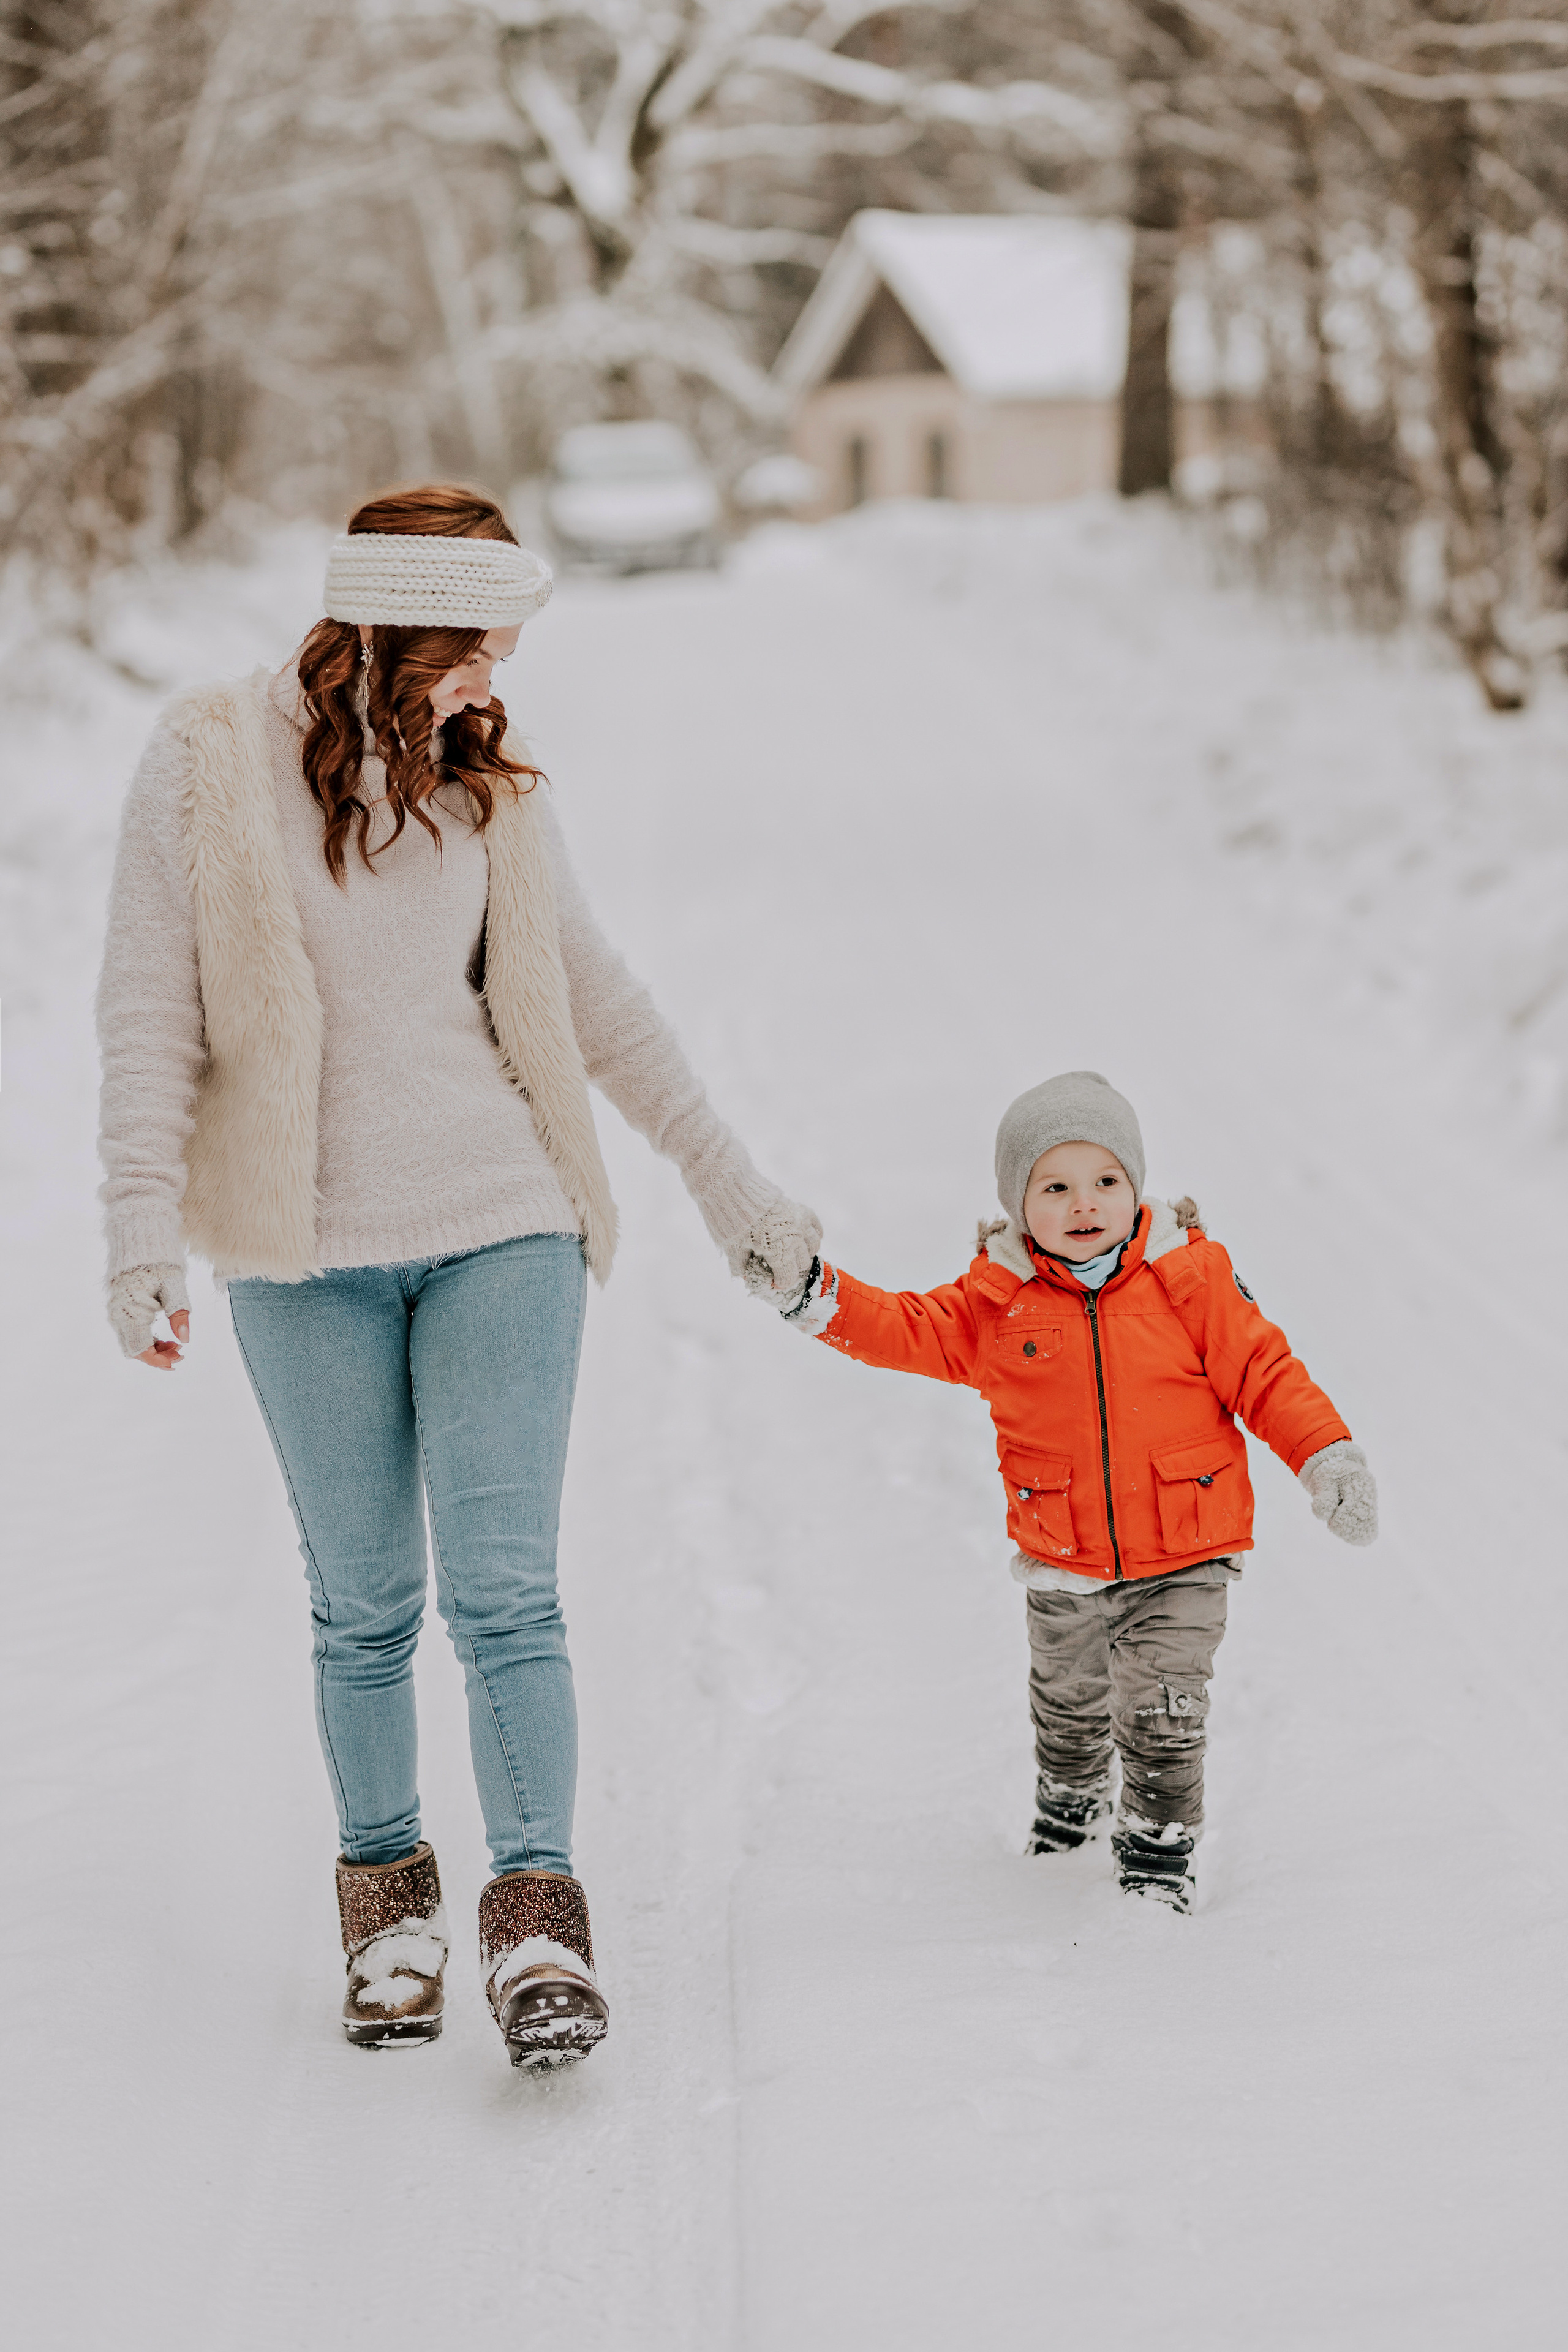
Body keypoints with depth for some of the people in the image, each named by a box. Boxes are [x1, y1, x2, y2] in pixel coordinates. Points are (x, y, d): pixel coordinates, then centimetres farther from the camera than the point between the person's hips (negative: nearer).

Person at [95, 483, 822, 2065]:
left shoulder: (489, 784, 8)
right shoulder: (211, 763, -2)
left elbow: (591, 996, 17)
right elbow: (150, 1007, -2)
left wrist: (726, 1179, 21)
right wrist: (143, 1222, -11)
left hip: (502, 1226, 2)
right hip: (306, 1252, -1)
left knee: (504, 1588, -7)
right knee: (364, 1602, 6)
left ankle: (538, 1923, -7)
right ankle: (387, 1899, 22)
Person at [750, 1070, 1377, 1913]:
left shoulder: (1189, 1277, -10)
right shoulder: (998, 1302, -7)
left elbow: (1263, 1372, -6)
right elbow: (906, 1331, -3)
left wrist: (1327, 1457, -14)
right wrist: (812, 1295, -15)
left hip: (1184, 1558, -3)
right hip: (1061, 1565, 3)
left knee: (1162, 1712, -9)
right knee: (1067, 1702, 23)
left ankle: (1158, 1848, 9)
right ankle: (1070, 1802, 51)